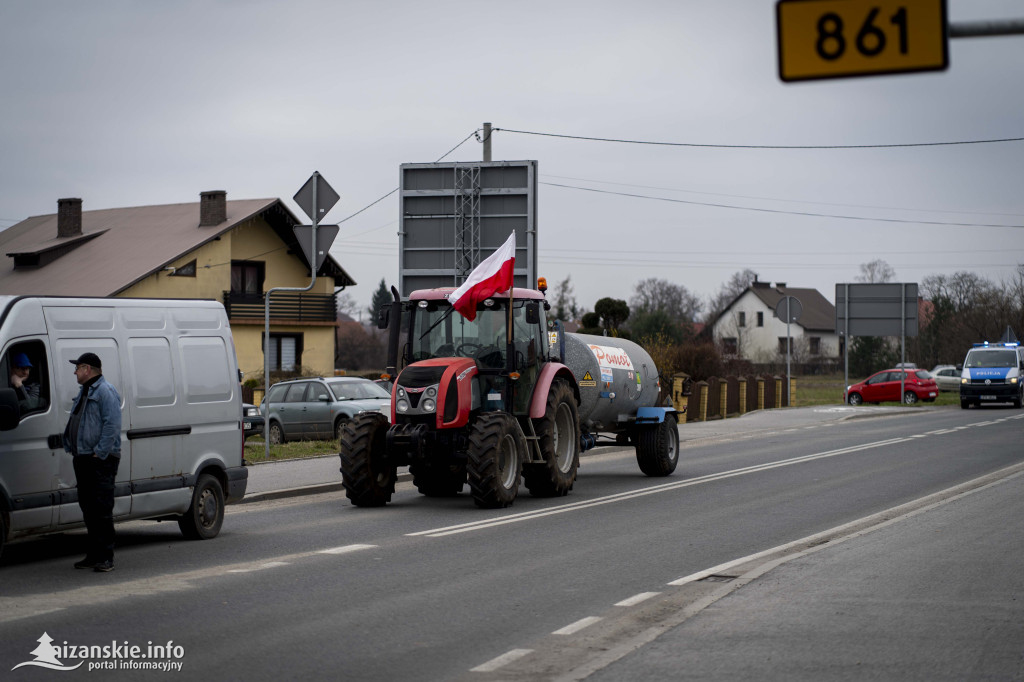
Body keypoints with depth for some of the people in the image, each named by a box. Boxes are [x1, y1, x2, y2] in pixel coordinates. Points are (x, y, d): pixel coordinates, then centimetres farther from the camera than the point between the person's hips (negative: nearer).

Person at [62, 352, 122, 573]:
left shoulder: (105, 391, -11)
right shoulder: (84, 392, 20)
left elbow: (112, 425, -19)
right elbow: (73, 423, 29)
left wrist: (100, 453, -21)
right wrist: (71, 447, 17)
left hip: (101, 461, -10)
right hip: (83, 459, 10)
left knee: (102, 509, -9)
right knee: (88, 508, 11)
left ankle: (105, 557, -7)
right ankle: (94, 554, 18)